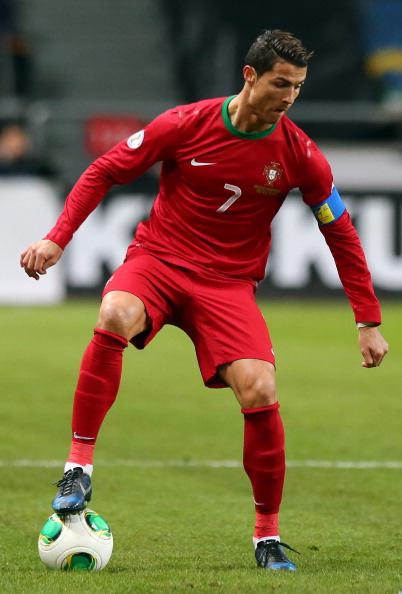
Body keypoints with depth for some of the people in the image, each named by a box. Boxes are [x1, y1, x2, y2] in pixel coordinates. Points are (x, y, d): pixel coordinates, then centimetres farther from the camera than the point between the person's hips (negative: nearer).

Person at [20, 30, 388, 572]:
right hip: (157, 259, -1)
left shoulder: (299, 155, -6)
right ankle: (80, 465, -26)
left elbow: (341, 235, 6)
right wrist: (57, 238, -9)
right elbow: (104, 171, 0)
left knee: (261, 393, -18)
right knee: (115, 317, -36)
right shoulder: (186, 125, -10)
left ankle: (268, 538, 2)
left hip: (229, 283, 1)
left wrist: (369, 321, 5)